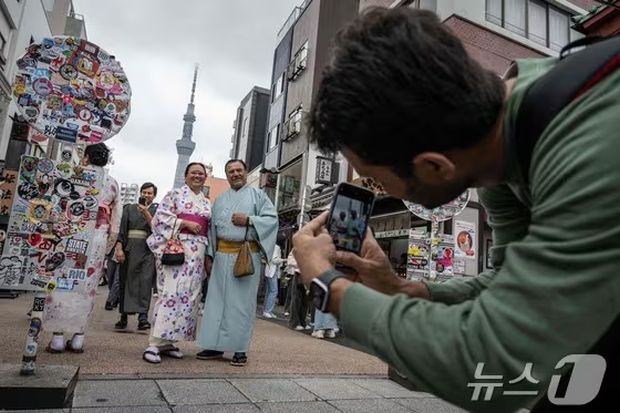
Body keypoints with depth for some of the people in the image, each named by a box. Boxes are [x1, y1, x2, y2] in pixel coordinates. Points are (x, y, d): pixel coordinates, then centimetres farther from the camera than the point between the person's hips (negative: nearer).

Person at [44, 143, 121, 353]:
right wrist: (106, 248, 16)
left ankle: (58, 338, 3)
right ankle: (78, 338, 10)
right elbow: (116, 221, 11)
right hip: (99, 237, 3)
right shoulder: (113, 183, 14)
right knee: (87, 286, 6)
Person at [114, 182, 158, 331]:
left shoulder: (156, 210, 12)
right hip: (129, 248, 2)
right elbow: (122, 229, 6)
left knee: (146, 281, -14)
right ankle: (124, 316, 16)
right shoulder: (129, 208, 15)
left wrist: (146, 213, -10)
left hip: (148, 249, -2)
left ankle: (143, 316, -19)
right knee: (126, 281, 5)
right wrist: (119, 248, -5)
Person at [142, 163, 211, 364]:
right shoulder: (175, 194, 6)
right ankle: (155, 343, -10)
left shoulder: (207, 202, 20)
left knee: (189, 295, 2)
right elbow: (161, 216, -5)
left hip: (197, 252, 6)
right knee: (170, 292, -14)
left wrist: (208, 256, 11)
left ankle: (168, 341, 10)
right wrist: (185, 223, -13)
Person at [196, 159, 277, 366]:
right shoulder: (219, 200, 18)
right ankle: (216, 345, 14)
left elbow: (272, 218, -1)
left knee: (242, 301, -1)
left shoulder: (257, 195, 7)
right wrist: (209, 254, 8)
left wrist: (248, 220, -12)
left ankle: (240, 349, 6)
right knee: (217, 299, 4)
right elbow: (212, 228, 16)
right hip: (222, 254, 4)